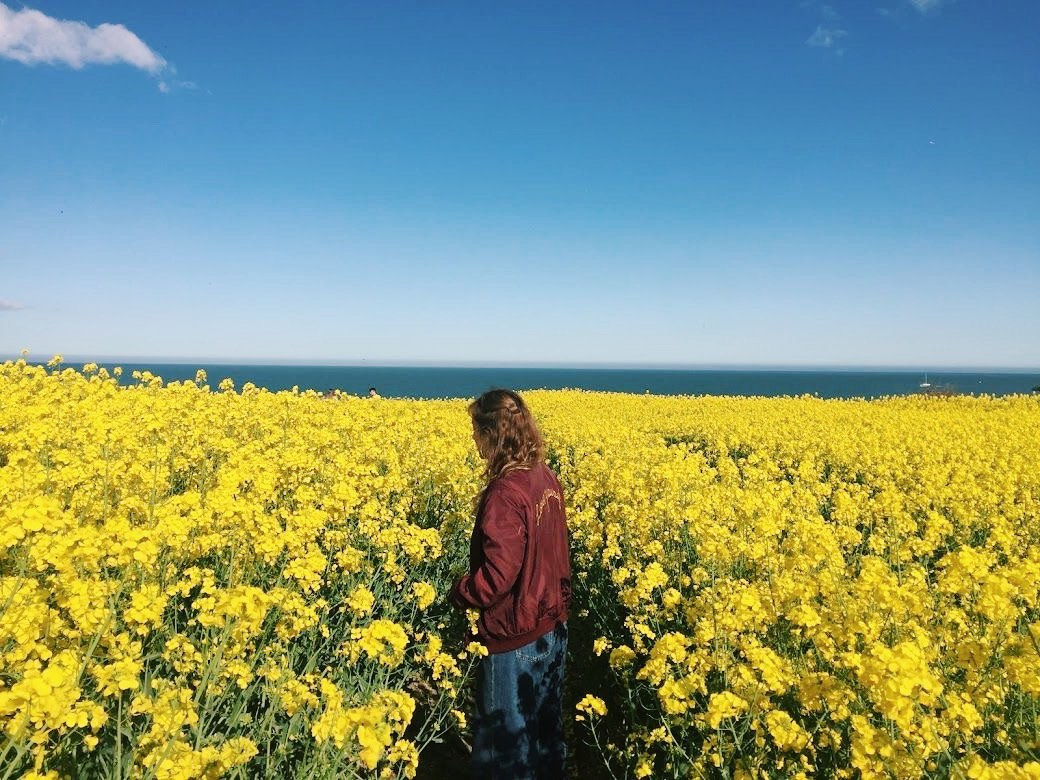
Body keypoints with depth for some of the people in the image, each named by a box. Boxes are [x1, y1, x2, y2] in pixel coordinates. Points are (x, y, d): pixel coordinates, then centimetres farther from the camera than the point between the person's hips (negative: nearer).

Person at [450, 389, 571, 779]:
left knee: (507, 738, 11)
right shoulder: (547, 478, 0)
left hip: (514, 638, -8)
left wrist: (458, 593, -9)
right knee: (546, 724, 24)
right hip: (553, 628, 8)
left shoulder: (505, 493, -26)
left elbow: (498, 576, -27)